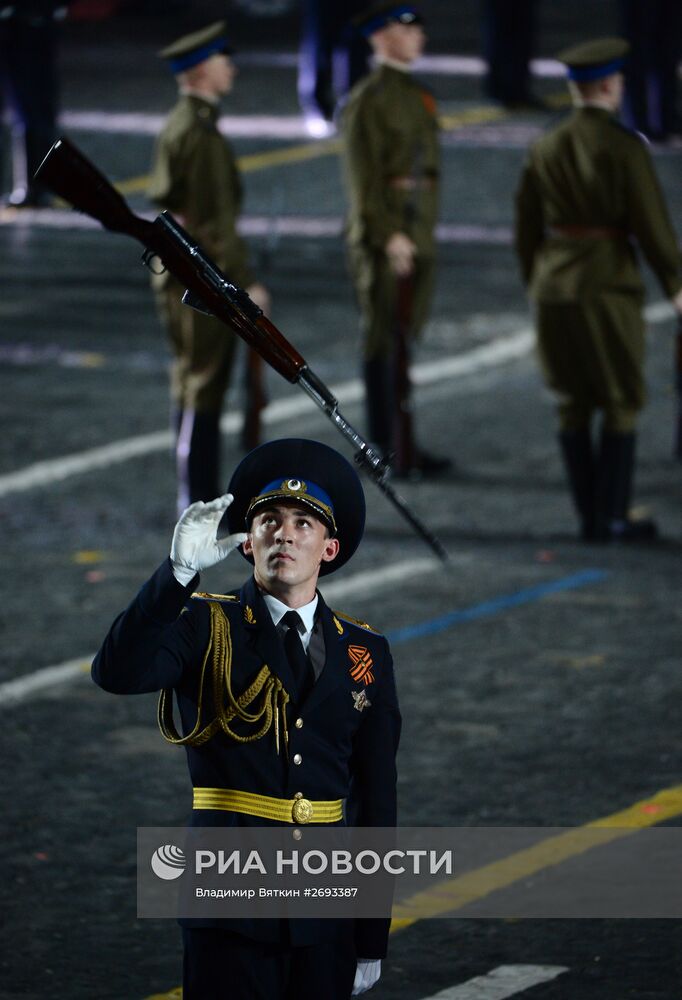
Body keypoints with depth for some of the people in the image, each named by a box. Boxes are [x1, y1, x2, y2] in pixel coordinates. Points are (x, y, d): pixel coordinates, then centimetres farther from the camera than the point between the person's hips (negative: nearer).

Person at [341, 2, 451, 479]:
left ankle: (403, 444, 17)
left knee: (403, 344, 12)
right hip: (385, 238, -8)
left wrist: (424, 234, 18)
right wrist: (389, 235, -22)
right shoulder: (368, 100, -12)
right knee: (386, 345, -5)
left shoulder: (417, 96, 15)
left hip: (418, 238, 8)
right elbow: (363, 176, -17)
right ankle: (386, 451, -2)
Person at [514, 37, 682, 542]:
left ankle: (591, 514, 14)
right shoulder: (625, 146, -12)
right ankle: (610, 516, 0)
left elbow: (528, 225, 9)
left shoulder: (545, 149, 5)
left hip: (554, 288, 6)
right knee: (622, 405, 3)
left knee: (575, 405, 12)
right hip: (609, 287, -5)